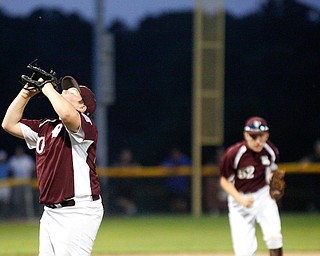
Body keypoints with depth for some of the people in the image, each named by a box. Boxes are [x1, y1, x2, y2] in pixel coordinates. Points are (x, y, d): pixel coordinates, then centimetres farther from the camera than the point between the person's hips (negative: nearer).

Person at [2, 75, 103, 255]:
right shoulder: (45, 127, 17)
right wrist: (26, 93, 11)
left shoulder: (86, 126, -8)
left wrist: (48, 88, -14)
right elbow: (10, 124, 20)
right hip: (50, 212, 8)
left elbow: (67, 115, -31)